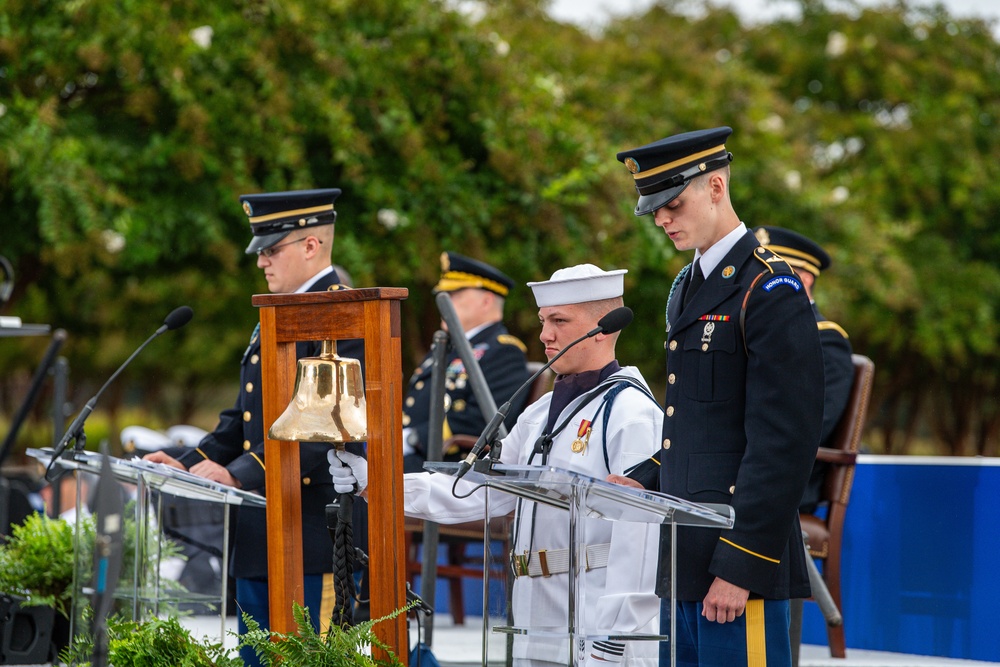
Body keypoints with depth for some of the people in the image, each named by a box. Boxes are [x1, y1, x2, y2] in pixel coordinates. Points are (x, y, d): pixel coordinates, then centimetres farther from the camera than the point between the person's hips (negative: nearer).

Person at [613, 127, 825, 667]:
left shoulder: (771, 290, -12)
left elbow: (786, 440, -17)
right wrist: (645, 482, 7)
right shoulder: (686, 288, 17)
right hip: (687, 557, 9)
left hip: (739, 557, -9)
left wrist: (740, 564, -19)